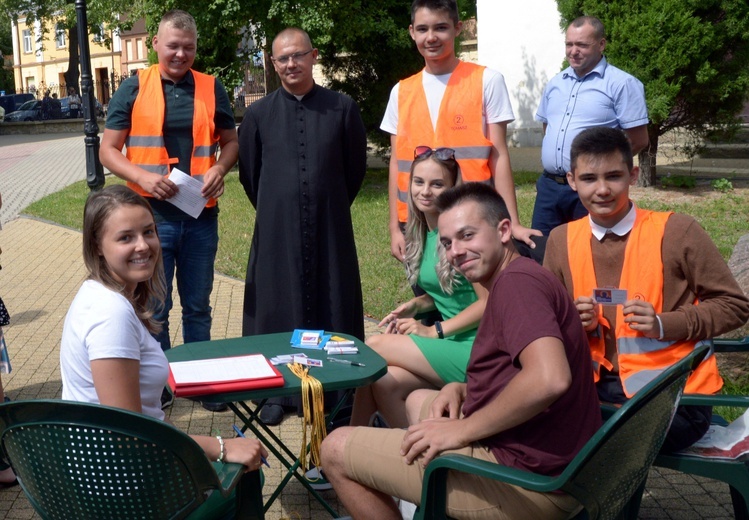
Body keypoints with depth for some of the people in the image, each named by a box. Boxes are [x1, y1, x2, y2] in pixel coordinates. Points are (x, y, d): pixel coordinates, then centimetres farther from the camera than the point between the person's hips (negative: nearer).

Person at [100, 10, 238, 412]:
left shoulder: (211, 89, 6)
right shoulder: (134, 89, 0)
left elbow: (230, 141, 14)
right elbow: (108, 150, 1)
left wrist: (219, 169, -7)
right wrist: (143, 177, -17)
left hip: (201, 216, 2)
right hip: (152, 215, -2)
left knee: (198, 306, 13)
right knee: (153, 308, 8)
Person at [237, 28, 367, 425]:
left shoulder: (342, 108, 0)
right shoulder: (258, 114, 2)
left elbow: (355, 167, 9)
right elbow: (249, 172, 11)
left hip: (330, 227, 0)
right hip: (277, 229, 1)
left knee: (333, 306, 6)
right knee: (276, 307, 6)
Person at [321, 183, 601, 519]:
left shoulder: (516, 280, -18)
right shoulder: (520, 280, 15)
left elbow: (550, 379, -34)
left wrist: (462, 430, -22)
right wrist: (461, 389, 4)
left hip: (528, 480, -11)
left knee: (336, 449, -2)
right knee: (418, 401, 32)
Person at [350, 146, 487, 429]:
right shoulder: (422, 233, 11)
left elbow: (489, 301, -14)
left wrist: (434, 331, -13)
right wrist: (416, 305, 3)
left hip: (475, 350, -6)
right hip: (451, 342, 6)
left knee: (374, 347, -15)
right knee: (385, 381, -21)